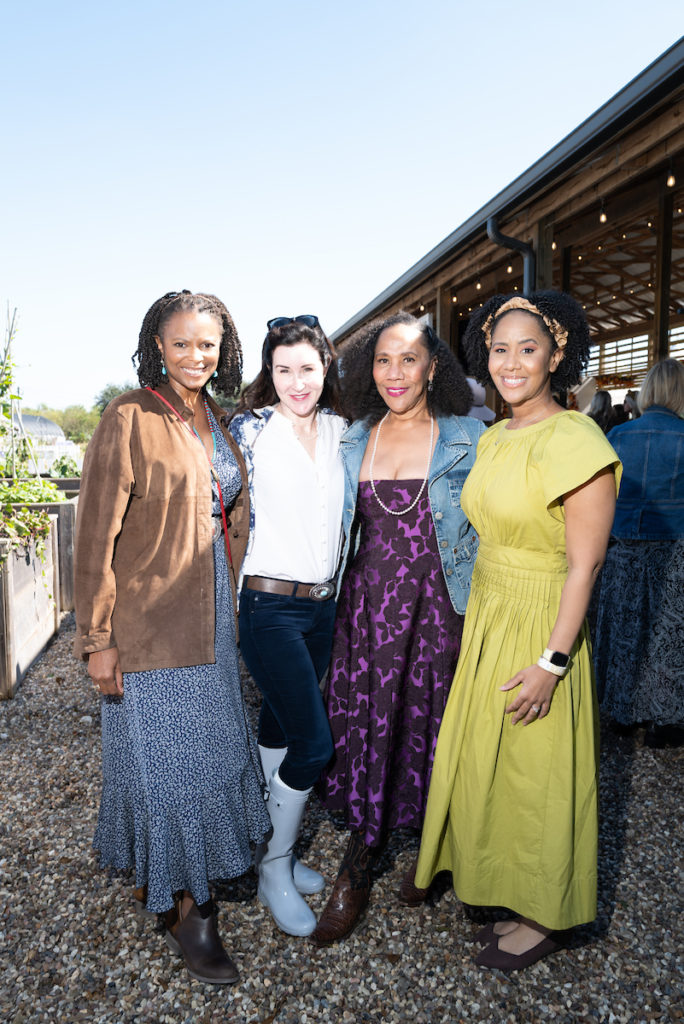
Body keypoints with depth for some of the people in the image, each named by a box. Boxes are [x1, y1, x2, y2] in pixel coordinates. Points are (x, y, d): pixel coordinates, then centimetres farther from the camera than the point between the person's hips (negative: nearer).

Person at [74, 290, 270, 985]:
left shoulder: (220, 423, 9)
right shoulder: (129, 418, -12)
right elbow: (97, 536, -13)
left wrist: (231, 606, 13)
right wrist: (97, 637, -14)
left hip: (212, 618, 7)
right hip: (148, 624, -7)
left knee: (209, 749, 17)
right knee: (163, 759, 5)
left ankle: (155, 881, 41)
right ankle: (186, 906, 26)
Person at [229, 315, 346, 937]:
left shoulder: (339, 429, 7)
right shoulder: (250, 428, -8)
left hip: (323, 605, 5)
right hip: (269, 605, -5)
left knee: (279, 725, 17)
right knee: (314, 740, -5)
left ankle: (276, 850, 36)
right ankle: (274, 868, 19)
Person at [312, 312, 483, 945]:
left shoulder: (467, 440, -3)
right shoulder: (355, 440, 7)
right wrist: (335, 602, 13)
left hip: (438, 608, -2)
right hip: (368, 605, 3)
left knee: (430, 729, 9)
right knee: (363, 727, 6)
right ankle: (357, 874, 25)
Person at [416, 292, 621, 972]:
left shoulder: (574, 441, -18)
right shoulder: (492, 439, 7)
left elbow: (584, 565, -19)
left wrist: (551, 662, -19)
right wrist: (475, 625, 13)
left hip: (540, 631, -8)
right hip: (486, 621, 8)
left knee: (533, 775, 9)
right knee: (485, 762, 20)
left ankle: (541, 919, 35)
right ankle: (506, 893, 45)